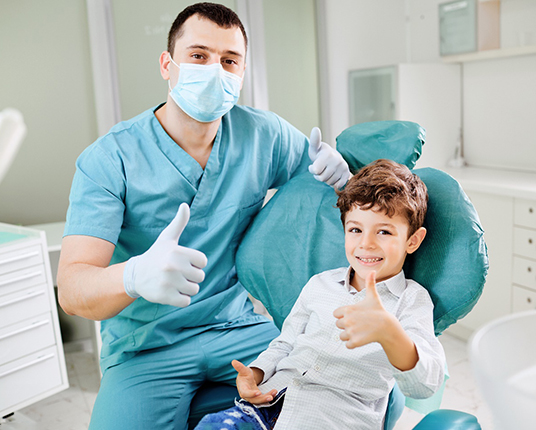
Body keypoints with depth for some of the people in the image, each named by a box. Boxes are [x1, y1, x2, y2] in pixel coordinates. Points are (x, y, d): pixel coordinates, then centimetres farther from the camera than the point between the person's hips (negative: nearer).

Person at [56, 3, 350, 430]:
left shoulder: (265, 134, -2)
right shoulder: (109, 160, -12)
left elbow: (326, 178, 15)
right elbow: (72, 287, -20)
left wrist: (337, 170, -12)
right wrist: (135, 275, -44)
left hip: (237, 328, 3)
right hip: (144, 348, -2)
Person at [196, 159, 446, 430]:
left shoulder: (413, 299, 0)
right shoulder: (320, 283, 15)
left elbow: (424, 386, -15)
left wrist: (387, 331, -36)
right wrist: (253, 374, 1)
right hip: (276, 398, 3)